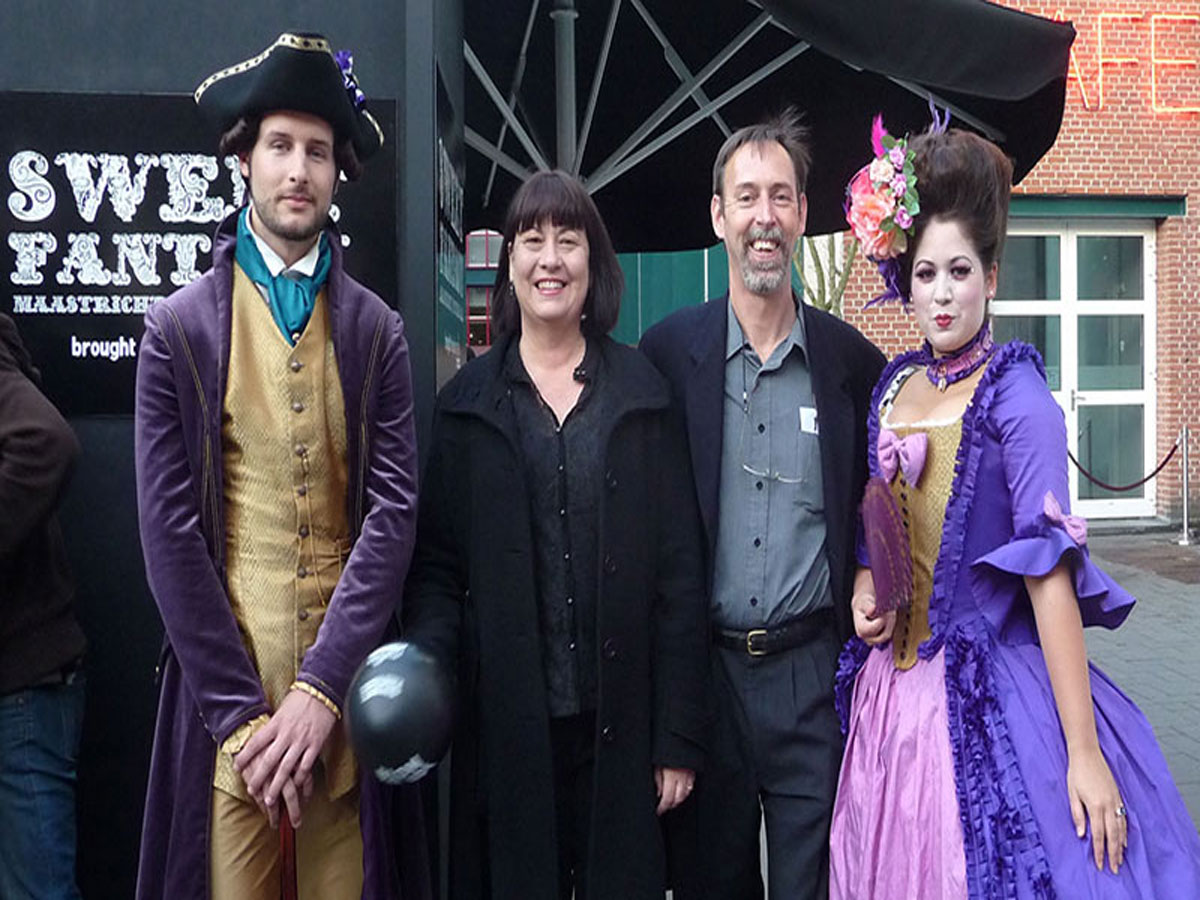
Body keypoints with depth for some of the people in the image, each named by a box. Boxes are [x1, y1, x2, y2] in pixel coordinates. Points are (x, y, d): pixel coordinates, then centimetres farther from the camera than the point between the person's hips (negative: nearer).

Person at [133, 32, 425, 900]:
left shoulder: (377, 330, 3)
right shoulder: (180, 325, 0)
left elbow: (395, 510, -3)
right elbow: (169, 526, -4)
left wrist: (321, 688, -12)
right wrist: (239, 710, -9)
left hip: (343, 675, 1)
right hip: (222, 676, -1)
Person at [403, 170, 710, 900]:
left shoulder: (642, 393, 2)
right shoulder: (469, 401, 5)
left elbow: (678, 572, 0)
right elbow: (438, 564, 5)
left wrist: (679, 738, -2)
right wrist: (424, 663, -14)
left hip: (619, 725, 0)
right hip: (505, 723, 0)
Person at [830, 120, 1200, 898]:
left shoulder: (1016, 397, -11)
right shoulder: (892, 385, 6)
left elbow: (1049, 570, -16)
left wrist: (1083, 753, -18)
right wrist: (864, 587, -1)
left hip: (989, 695, -5)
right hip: (893, 688, 6)